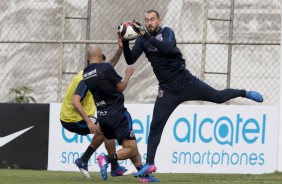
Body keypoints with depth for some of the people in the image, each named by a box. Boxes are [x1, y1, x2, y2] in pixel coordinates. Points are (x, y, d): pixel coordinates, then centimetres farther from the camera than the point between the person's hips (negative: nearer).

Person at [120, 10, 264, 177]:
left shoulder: (166, 32, -5)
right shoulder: (143, 40, 2)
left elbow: (169, 48, -28)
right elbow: (130, 60, -9)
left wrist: (148, 36, -36)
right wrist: (125, 43, -26)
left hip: (185, 81, -2)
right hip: (168, 90, 2)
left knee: (218, 97, 4)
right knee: (156, 125, -5)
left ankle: (244, 93, 33)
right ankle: (150, 164, -1)